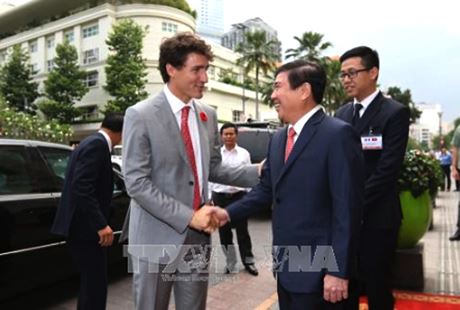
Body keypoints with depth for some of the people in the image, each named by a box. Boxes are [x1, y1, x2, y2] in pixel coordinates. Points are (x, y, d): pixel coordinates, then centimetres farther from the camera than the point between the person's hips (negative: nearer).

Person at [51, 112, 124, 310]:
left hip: (82, 225, 10)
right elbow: (81, 187, -26)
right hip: (84, 226, -10)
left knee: (91, 282, 20)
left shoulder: (92, 142, 16)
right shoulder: (97, 144, -15)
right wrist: (101, 225, -27)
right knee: (95, 284, -2)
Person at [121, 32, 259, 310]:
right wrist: (188, 217, -19)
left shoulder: (208, 115, 5)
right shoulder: (141, 116, -11)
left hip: (197, 237, 5)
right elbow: (137, 183, -15)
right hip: (157, 239, -4)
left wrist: (257, 172, -2)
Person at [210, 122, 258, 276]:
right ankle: (230, 262, 26)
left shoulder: (244, 154, 2)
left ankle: (248, 261, 23)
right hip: (219, 197, 2)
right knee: (224, 232, 11)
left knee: (242, 231, 6)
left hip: (239, 196, -2)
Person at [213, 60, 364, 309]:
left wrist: (338, 270, -18)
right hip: (286, 266, 7)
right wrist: (229, 213, 1)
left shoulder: (338, 134, -15)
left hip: (317, 269, -7)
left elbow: (347, 207, -18)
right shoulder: (278, 139, 9)